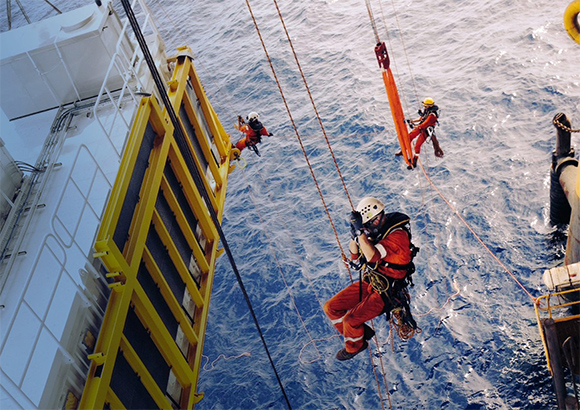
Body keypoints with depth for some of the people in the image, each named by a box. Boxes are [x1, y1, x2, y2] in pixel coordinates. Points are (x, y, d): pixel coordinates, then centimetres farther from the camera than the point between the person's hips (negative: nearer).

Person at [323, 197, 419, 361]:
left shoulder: (397, 234, -23)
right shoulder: (374, 229, 0)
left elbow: (373, 257, -36)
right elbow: (354, 255, 4)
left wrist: (360, 231, -37)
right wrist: (354, 235, -13)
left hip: (387, 291, -8)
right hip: (369, 282, 8)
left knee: (350, 321, -18)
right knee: (331, 307, 2)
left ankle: (354, 346, 15)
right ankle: (360, 332, 23)